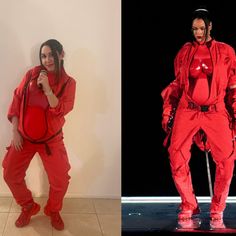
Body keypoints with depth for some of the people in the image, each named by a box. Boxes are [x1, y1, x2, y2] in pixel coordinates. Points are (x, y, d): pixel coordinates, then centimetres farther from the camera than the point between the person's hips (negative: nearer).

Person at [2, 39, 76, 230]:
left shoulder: (68, 82, -5)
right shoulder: (31, 74, -1)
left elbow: (61, 110, -17)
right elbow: (17, 99, 0)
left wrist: (47, 87, -27)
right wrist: (15, 131, -5)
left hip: (51, 139, -2)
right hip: (24, 137, 2)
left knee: (60, 180, -1)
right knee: (10, 175, 5)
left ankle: (53, 211, 28)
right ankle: (28, 207, 28)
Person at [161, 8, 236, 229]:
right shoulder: (185, 51, 10)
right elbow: (176, 85, 15)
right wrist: (167, 112, 10)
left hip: (216, 111, -1)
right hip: (187, 111, 1)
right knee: (177, 156, -9)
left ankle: (217, 212, 6)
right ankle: (188, 206, 11)